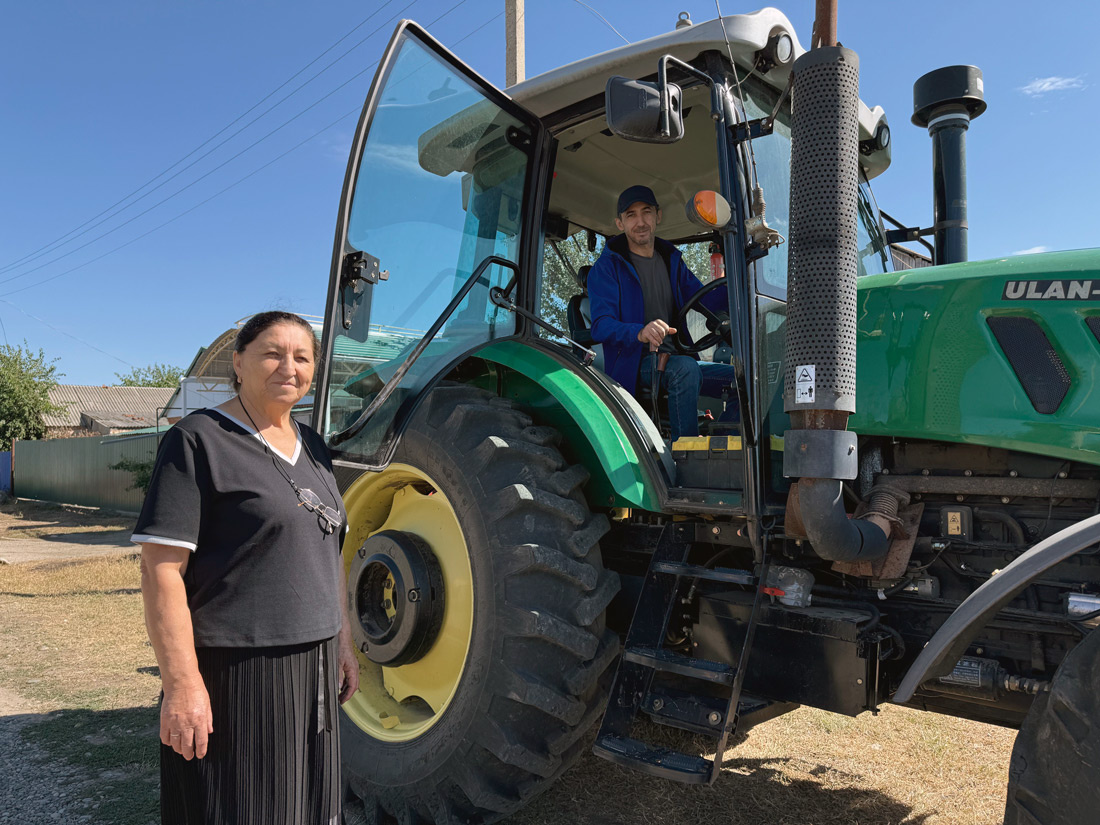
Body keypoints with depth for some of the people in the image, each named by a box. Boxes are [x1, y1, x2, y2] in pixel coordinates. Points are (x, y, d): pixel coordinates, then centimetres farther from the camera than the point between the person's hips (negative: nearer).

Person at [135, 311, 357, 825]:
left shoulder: (311, 447, 11)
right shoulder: (198, 441, -11)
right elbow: (161, 569, -16)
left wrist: (342, 642, 16)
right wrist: (181, 683, -21)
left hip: (311, 668, 7)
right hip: (233, 675, -7)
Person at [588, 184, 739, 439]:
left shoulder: (671, 260, 17)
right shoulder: (606, 267, -3)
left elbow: (706, 300, 8)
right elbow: (601, 325, -16)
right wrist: (640, 333, -37)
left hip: (675, 359, 6)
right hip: (632, 364, -6)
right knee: (686, 368, -35)